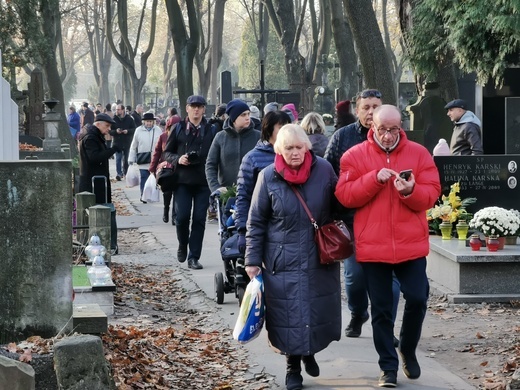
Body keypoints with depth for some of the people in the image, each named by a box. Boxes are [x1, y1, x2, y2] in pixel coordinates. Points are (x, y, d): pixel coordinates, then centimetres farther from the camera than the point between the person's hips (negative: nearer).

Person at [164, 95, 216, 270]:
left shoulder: (210, 131, 5)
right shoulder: (178, 129, 6)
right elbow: (167, 152, 9)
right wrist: (178, 159, -11)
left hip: (203, 182, 0)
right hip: (183, 180, 0)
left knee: (199, 219, 0)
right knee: (181, 217, -6)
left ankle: (193, 257, 5)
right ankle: (182, 246, 23)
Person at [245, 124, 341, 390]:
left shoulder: (324, 170, -5)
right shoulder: (268, 177, -7)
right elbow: (256, 222, 0)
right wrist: (253, 260, -2)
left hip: (321, 259, 1)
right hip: (283, 261, -1)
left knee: (320, 311, 7)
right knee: (289, 315, 0)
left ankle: (310, 352, 34)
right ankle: (293, 367, 17)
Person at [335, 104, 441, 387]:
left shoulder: (418, 154, 3)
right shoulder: (354, 156, 0)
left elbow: (432, 194, -2)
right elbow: (344, 195, -8)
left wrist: (411, 191, -22)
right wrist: (374, 178, -19)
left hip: (411, 244, 1)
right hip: (372, 246, 0)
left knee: (417, 298, -3)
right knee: (381, 308, 6)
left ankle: (408, 348, 25)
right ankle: (388, 367, 15)